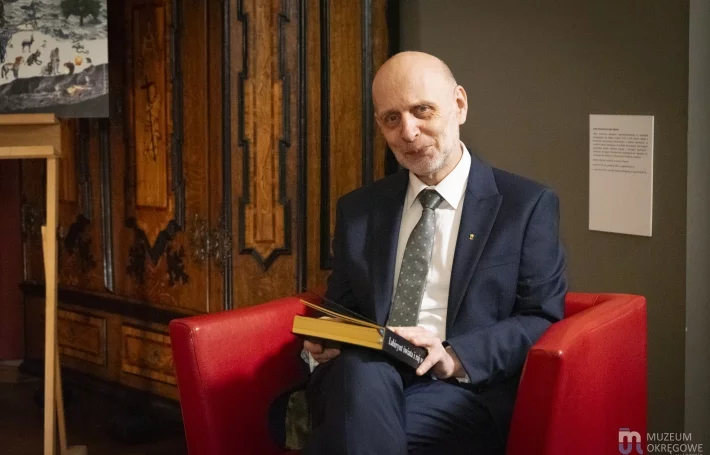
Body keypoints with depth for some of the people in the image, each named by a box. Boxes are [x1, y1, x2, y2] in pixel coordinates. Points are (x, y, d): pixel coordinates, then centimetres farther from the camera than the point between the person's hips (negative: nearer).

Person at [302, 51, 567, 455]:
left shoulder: (528, 204, 5)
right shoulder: (358, 209, 17)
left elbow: (543, 321, 0)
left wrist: (455, 357, -16)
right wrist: (326, 337, -5)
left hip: (466, 393, -3)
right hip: (362, 381, 4)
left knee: (355, 423, -34)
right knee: (360, 372, -34)